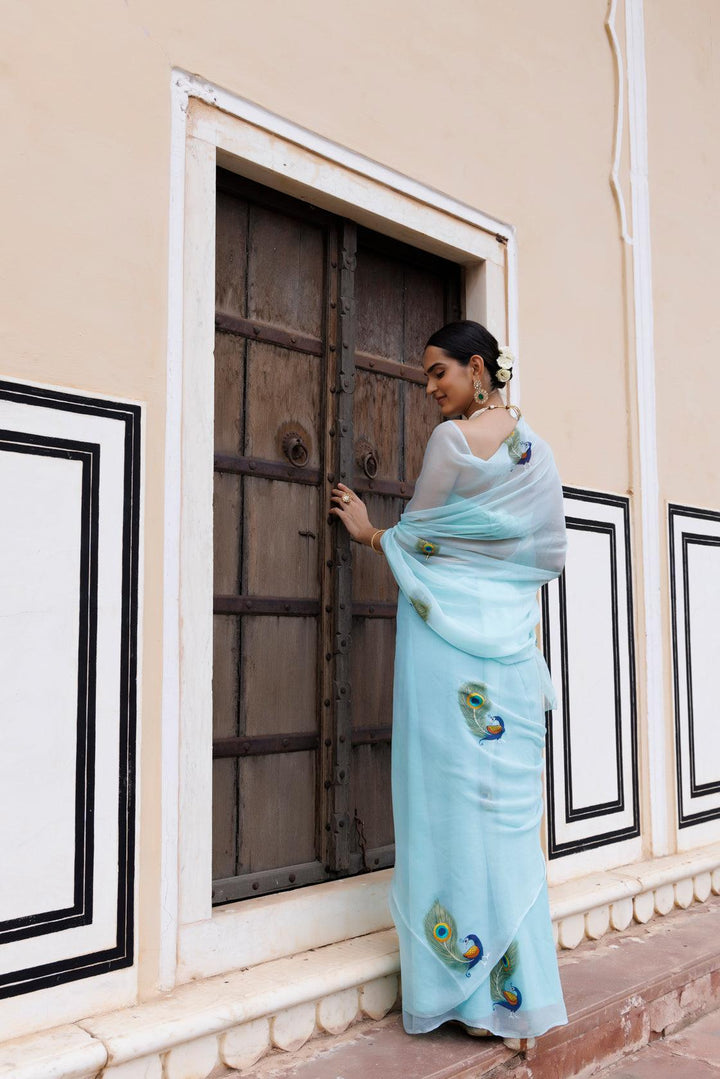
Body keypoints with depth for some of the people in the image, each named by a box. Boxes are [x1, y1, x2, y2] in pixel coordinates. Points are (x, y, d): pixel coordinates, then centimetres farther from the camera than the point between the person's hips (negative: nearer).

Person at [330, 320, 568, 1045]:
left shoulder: (452, 440, -9)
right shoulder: (537, 451, 11)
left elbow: (414, 540, -2)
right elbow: (547, 553, 16)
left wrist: (368, 532, 16)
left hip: (449, 639, -7)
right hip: (512, 642, 7)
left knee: (454, 803, -1)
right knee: (509, 808, 10)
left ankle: (470, 991, 7)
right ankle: (518, 988, 18)